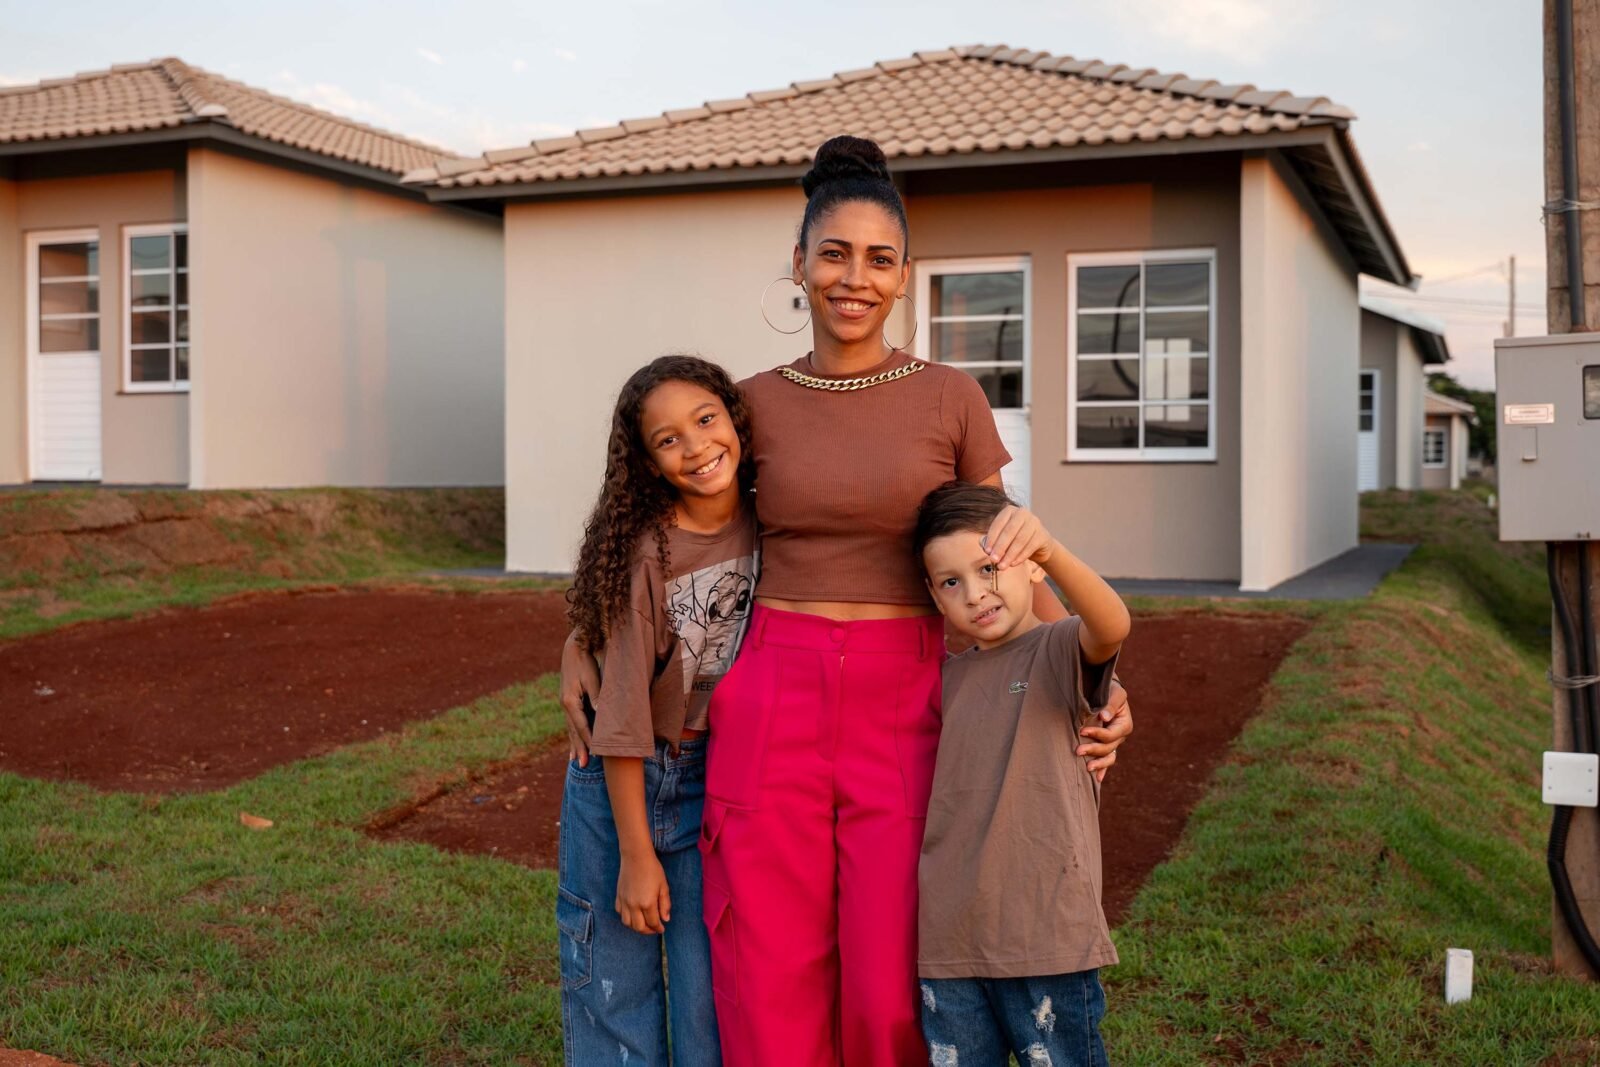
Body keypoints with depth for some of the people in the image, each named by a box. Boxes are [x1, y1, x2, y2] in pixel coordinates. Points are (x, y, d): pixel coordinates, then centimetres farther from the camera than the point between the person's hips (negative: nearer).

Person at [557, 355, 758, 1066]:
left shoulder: (770, 524, -7)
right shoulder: (644, 551, -20)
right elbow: (622, 712, -17)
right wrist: (636, 855, -14)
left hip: (720, 789, 3)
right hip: (623, 788, -3)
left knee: (713, 1001, 6)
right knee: (614, 988, 9)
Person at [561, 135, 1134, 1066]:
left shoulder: (951, 399, 1)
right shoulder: (756, 403, 5)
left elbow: (1006, 563, 7)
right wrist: (580, 642, 9)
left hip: (904, 709, -1)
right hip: (773, 705, 1)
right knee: (772, 988, 6)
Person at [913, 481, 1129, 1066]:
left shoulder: (1059, 650, -7)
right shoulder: (949, 676, 10)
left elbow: (1112, 626, -31)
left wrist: (1051, 552, -47)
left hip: (1047, 938, -5)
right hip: (949, 943, 5)